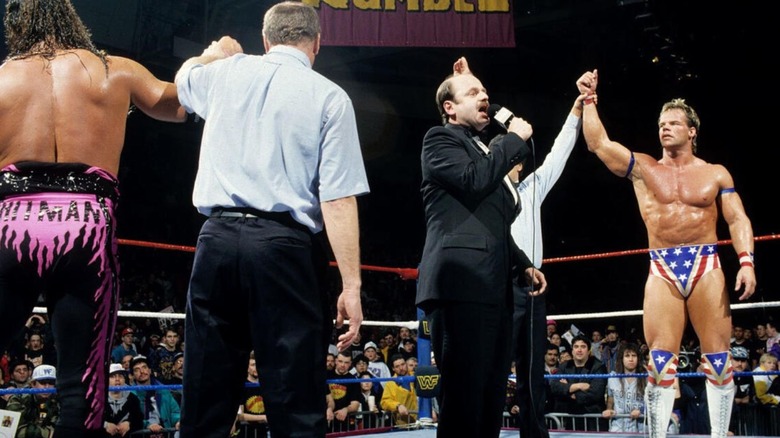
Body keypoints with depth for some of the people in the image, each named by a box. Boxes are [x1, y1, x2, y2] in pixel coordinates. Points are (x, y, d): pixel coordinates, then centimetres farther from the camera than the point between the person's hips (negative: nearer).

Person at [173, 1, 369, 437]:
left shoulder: (226, 74, 13)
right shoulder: (329, 96, 1)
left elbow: (184, 76, 39)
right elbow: (338, 199, -8)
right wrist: (351, 284, -8)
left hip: (217, 238, 4)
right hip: (285, 246, -4)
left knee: (206, 399, 10)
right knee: (296, 403, 1)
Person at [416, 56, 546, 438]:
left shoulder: (486, 151, 29)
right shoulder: (440, 139, 4)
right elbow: (474, 179, -16)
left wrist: (523, 264, 25)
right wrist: (515, 139, -3)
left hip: (493, 289, 9)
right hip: (461, 285, -9)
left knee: (490, 398, 8)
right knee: (462, 397, -11)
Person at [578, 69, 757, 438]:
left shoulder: (716, 173, 10)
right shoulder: (643, 168, 10)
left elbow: (738, 220, 5)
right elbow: (598, 143, 1)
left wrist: (746, 261, -9)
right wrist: (590, 100, -3)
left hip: (706, 266, 0)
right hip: (662, 270, 0)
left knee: (718, 355, -1)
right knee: (660, 358, -4)